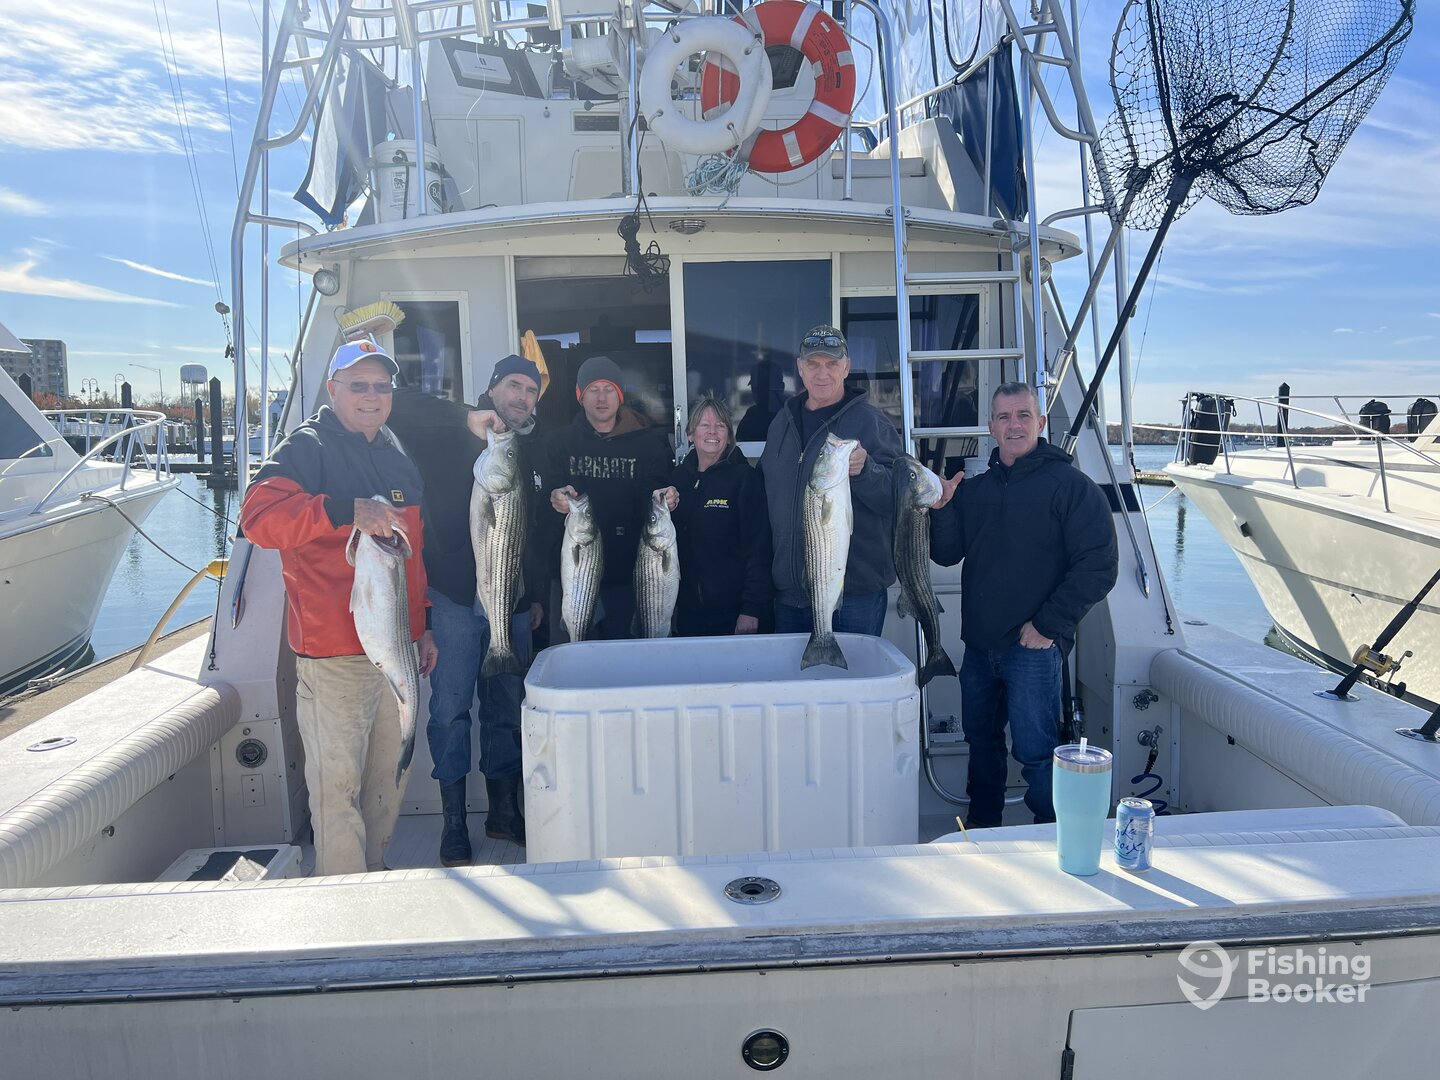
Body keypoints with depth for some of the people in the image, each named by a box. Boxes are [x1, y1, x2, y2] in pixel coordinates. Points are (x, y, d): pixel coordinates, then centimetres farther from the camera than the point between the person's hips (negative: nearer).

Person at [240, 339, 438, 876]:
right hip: (334, 654, -7)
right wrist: (346, 511, -35)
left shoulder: (399, 459, 16)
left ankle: (377, 872, 33)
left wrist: (425, 625, 21)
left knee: (390, 776, 16)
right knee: (339, 784, -3)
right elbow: (258, 516, -23)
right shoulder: (307, 448, -6)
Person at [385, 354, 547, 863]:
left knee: (507, 707, 12)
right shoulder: (454, 436, -1)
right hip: (455, 596, -4)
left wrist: (538, 592, 18)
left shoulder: (534, 452, 14)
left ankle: (503, 811, 25)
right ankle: (454, 823, 12)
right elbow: (398, 405, -17)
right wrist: (468, 419, -22)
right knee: (450, 708, 0)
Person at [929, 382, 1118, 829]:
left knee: (1035, 751, -2)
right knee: (980, 739, 18)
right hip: (979, 644, 6)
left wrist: (1048, 625, -15)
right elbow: (947, 555, 10)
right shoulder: (974, 489, 12)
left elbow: (1099, 567, -12)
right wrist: (942, 510, -8)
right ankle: (981, 827, 35)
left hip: (1034, 647, -6)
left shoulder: (1071, 486, -6)